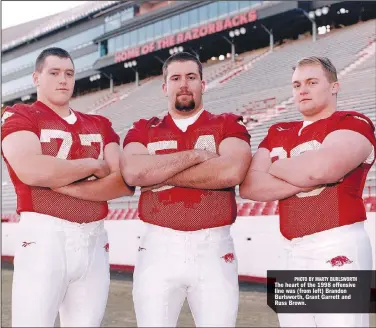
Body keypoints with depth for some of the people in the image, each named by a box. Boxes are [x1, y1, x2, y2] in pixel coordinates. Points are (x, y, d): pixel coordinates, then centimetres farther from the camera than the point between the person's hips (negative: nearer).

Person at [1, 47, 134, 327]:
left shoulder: (100, 126, 16)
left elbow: (125, 183, 1)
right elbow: (32, 171, -17)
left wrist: (67, 187, -12)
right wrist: (94, 165, -5)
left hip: (94, 241, 4)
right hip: (44, 238, -4)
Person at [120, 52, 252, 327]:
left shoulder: (229, 125, 6)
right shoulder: (143, 130, 10)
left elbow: (232, 171, -16)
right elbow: (132, 172, -11)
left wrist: (158, 174, -10)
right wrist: (196, 154, -10)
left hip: (214, 249, -1)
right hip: (159, 248, 1)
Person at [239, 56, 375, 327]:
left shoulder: (353, 124, -3)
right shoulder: (278, 134, 15)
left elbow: (321, 168, -23)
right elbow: (249, 186, 1)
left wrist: (273, 167, -2)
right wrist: (305, 179, -13)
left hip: (339, 248, -6)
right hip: (294, 252, 6)